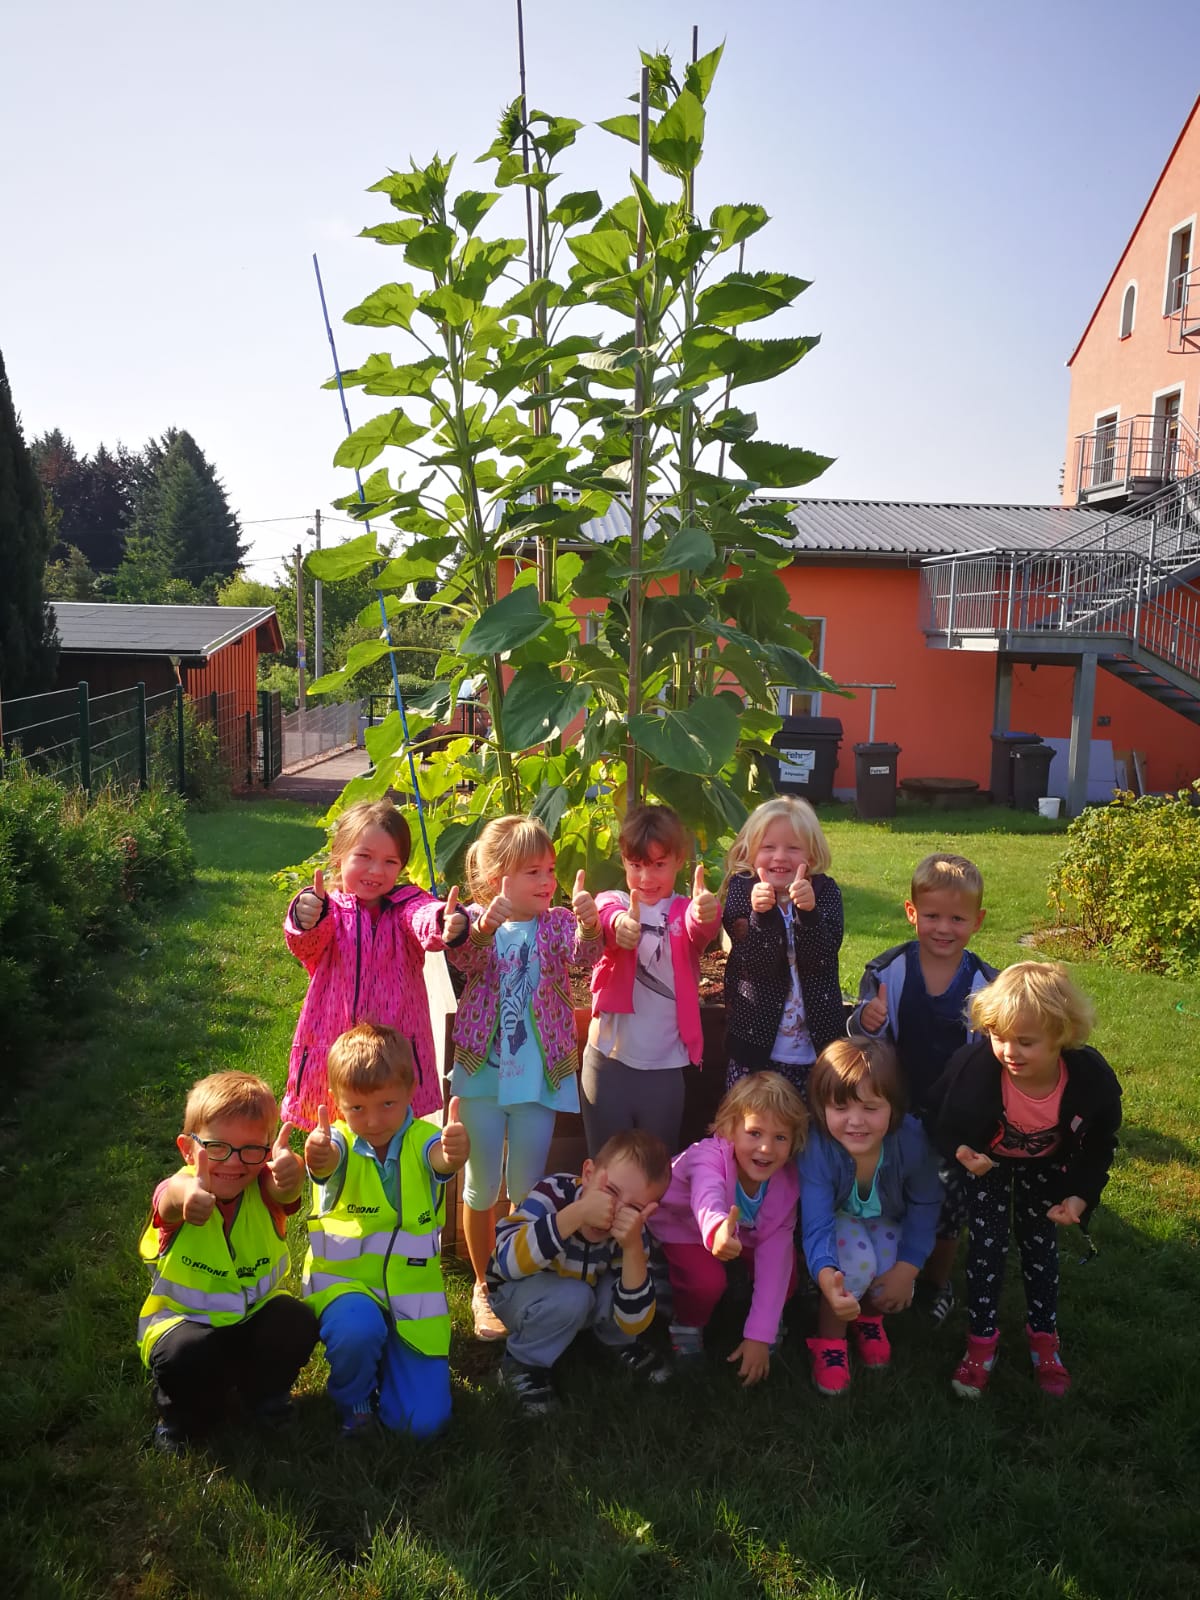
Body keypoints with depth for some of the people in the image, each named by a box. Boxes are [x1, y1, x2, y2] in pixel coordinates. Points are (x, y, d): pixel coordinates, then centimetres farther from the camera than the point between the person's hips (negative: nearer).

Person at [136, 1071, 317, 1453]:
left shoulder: (264, 1188, -21)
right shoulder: (179, 1194, -25)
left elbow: (284, 1186, -46)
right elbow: (172, 1197, -52)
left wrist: (289, 1173, -72)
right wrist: (190, 1194, -78)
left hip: (256, 1312, 2)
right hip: (185, 1318, -2)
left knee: (298, 1324, -25)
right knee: (184, 1356, -32)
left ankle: (263, 1393, 7)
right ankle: (182, 1416, 3)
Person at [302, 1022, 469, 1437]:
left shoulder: (421, 1138, -11)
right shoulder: (338, 1141, -12)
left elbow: (442, 1158, -35)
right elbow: (327, 1161, -37)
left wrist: (454, 1152, -60)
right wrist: (317, 1156, -62)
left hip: (412, 1290, 1)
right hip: (343, 1281, -1)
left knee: (425, 1420, -7)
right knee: (358, 1328, -35)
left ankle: (382, 1357, 25)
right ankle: (352, 1401, 0)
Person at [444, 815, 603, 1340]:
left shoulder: (557, 923, -3)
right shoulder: (476, 919, -5)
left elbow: (585, 953, -22)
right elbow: (463, 961, -25)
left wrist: (589, 924, -45)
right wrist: (483, 927, -46)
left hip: (540, 1076, 1)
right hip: (482, 1072, 0)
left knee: (527, 1187, 10)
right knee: (482, 1184, 10)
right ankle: (483, 1286, 30)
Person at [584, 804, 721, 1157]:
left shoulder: (684, 912, 1)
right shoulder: (612, 902, -1)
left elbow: (701, 929, -23)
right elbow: (608, 917, -26)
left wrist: (707, 914, -48)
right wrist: (620, 923, -51)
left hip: (665, 1065, 1)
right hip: (608, 1061, -1)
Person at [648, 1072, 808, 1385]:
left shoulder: (785, 1179, -27)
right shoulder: (709, 1156, -41)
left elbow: (775, 1254, -27)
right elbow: (708, 1199, -64)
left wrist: (760, 1335, -30)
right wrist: (718, 1231, -89)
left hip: (746, 1233, 4)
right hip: (685, 1227, -4)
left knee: (787, 1270, -20)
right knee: (707, 1281, -30)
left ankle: (768, 1317, 12)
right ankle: (688, 1324, 2)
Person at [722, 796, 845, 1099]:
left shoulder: (825, 890, 0)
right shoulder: (741, 889, -3)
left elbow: (820, 958, -13)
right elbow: (756, 965, -13)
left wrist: (809, 911, -28)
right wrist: (761, 914, -29)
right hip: (756, 1045, -1)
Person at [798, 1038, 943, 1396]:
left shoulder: (911, 1139, -30)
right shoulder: (817, 1149, -37)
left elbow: (924, 1206, -14)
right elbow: (817, 1227, -41)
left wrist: (907, 1269, -19)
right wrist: (828, 1279, -62)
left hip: (885, 1224, 3)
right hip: (837, 1223, -2)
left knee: (895, 1291, -21)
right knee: (857, 1261, -31)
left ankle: (869, 1313, 17)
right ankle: (828, 1339, -3)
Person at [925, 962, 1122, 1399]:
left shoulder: (1093, 1079, -34)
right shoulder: (974, 1066, -40)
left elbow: (1099, 1146, -11)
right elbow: (940, 1116, -18)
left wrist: (1081, 1195, -19)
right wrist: (960, 1150, -36)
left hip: (1045, 1165, 1)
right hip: (987, 1159, -1)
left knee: (1040, 1245, 12)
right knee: (986, 1245, 0)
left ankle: (1043, 1337, 34)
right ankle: (981, 1341, 19)